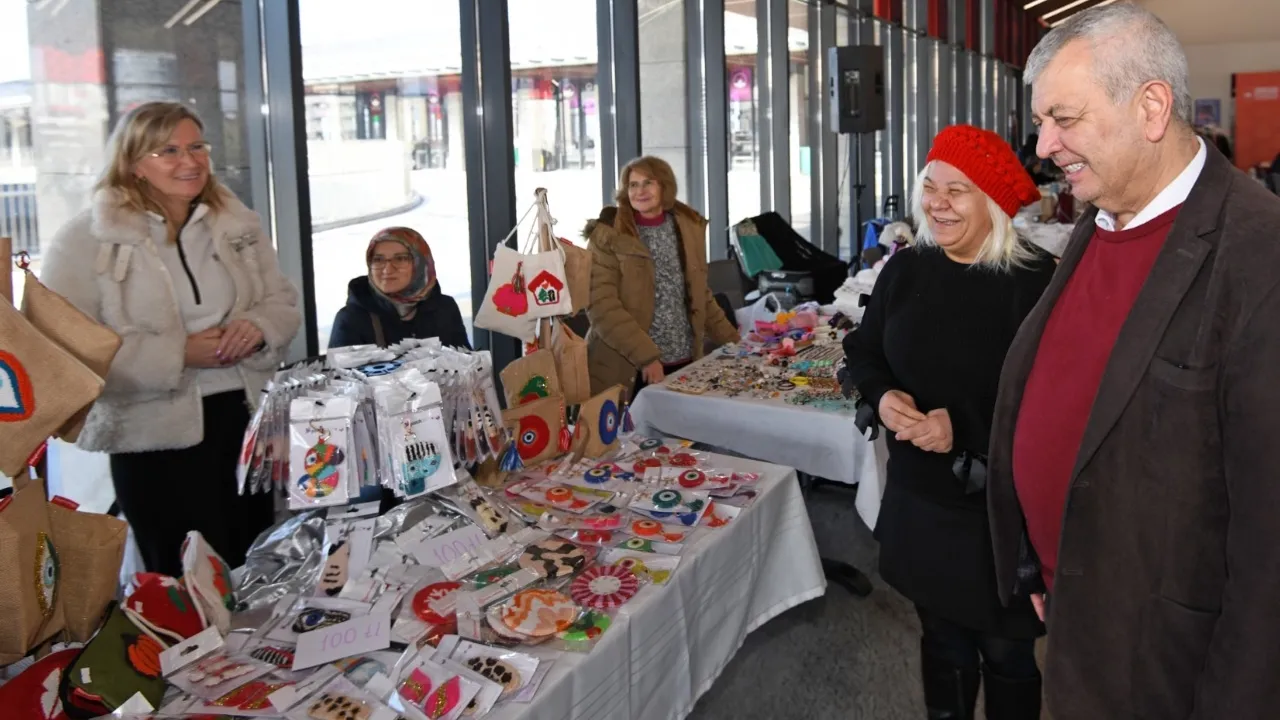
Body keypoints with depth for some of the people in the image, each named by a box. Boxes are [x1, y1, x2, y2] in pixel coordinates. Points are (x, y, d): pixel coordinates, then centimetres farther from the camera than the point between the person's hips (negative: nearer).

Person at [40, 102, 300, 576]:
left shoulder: (239, 223, 8)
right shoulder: (85, 241, -7)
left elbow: (283, 302, 13)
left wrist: (258, 327, -11)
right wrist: (178, 354, -20)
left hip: (247, 417, 5)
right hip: (156, 434, -4)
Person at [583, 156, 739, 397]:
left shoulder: (689, 227, 8)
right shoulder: (609, 236, -7)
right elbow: (602, 307, -14)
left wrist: (733, 341, 12)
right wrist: (645, 355, -21)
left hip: (684, 362, 4)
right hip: (628, 368, -4)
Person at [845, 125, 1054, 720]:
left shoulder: (1034, 281, -18)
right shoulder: (905, 269, 0)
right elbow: (863, 352, 10)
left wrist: (965, 432, -25)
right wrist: (882, 396, -10)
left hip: (1001, 511, -4)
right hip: (919, 500, 5)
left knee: (1006, 655, 15)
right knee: (942, 640, 23)